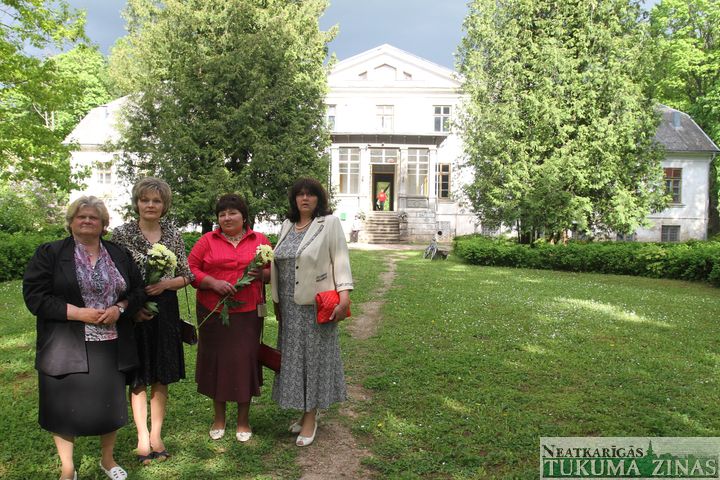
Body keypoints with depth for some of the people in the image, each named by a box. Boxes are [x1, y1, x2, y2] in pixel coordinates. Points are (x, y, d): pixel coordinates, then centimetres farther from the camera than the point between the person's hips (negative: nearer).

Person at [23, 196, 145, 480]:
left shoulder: (119, 255, 9)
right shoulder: (49, 254, 0)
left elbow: (137, 291, 12)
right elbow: (34, 296, -8)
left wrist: (119, 308, -9)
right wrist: (78, 313, -16)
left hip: (111, 347, 3)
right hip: (67, 348, -2)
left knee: (111, 404, 11)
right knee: (65, 407, 6)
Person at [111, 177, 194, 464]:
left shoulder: (173, 234, 5)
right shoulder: (122, 233, -2)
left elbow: (186, 276, 8)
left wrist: (165, 284, -11)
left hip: (165, 310, 2)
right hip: (133, 312, -2)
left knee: (161, 376, 8)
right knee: (139, 377, 3)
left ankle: (156, 435, 20)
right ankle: (142, 437, 14)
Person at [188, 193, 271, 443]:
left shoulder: (260, 240, 8)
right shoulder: (207, 241, 6)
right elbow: (191, 269, 1)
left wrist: (262, 274, -11)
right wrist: (213, 282, -13)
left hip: (247, 312, 0)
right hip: (213, 312, 0)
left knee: (245, 360, 2)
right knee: (216, 360, 8)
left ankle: (243, 420, 21)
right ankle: (219, 417, 28)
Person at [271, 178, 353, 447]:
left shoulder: (330, 223, -5)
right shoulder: (287, 225, 11)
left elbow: (340, 259, -9)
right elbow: (279, 263, 14)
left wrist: (344, 295, -19)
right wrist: (277, 301, 14)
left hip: (317, 304, -6)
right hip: (290, 306, 6)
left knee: (314, 356, 2)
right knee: (294, 357, 10)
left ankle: (310, 419, 12)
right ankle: (306, 412, 25)